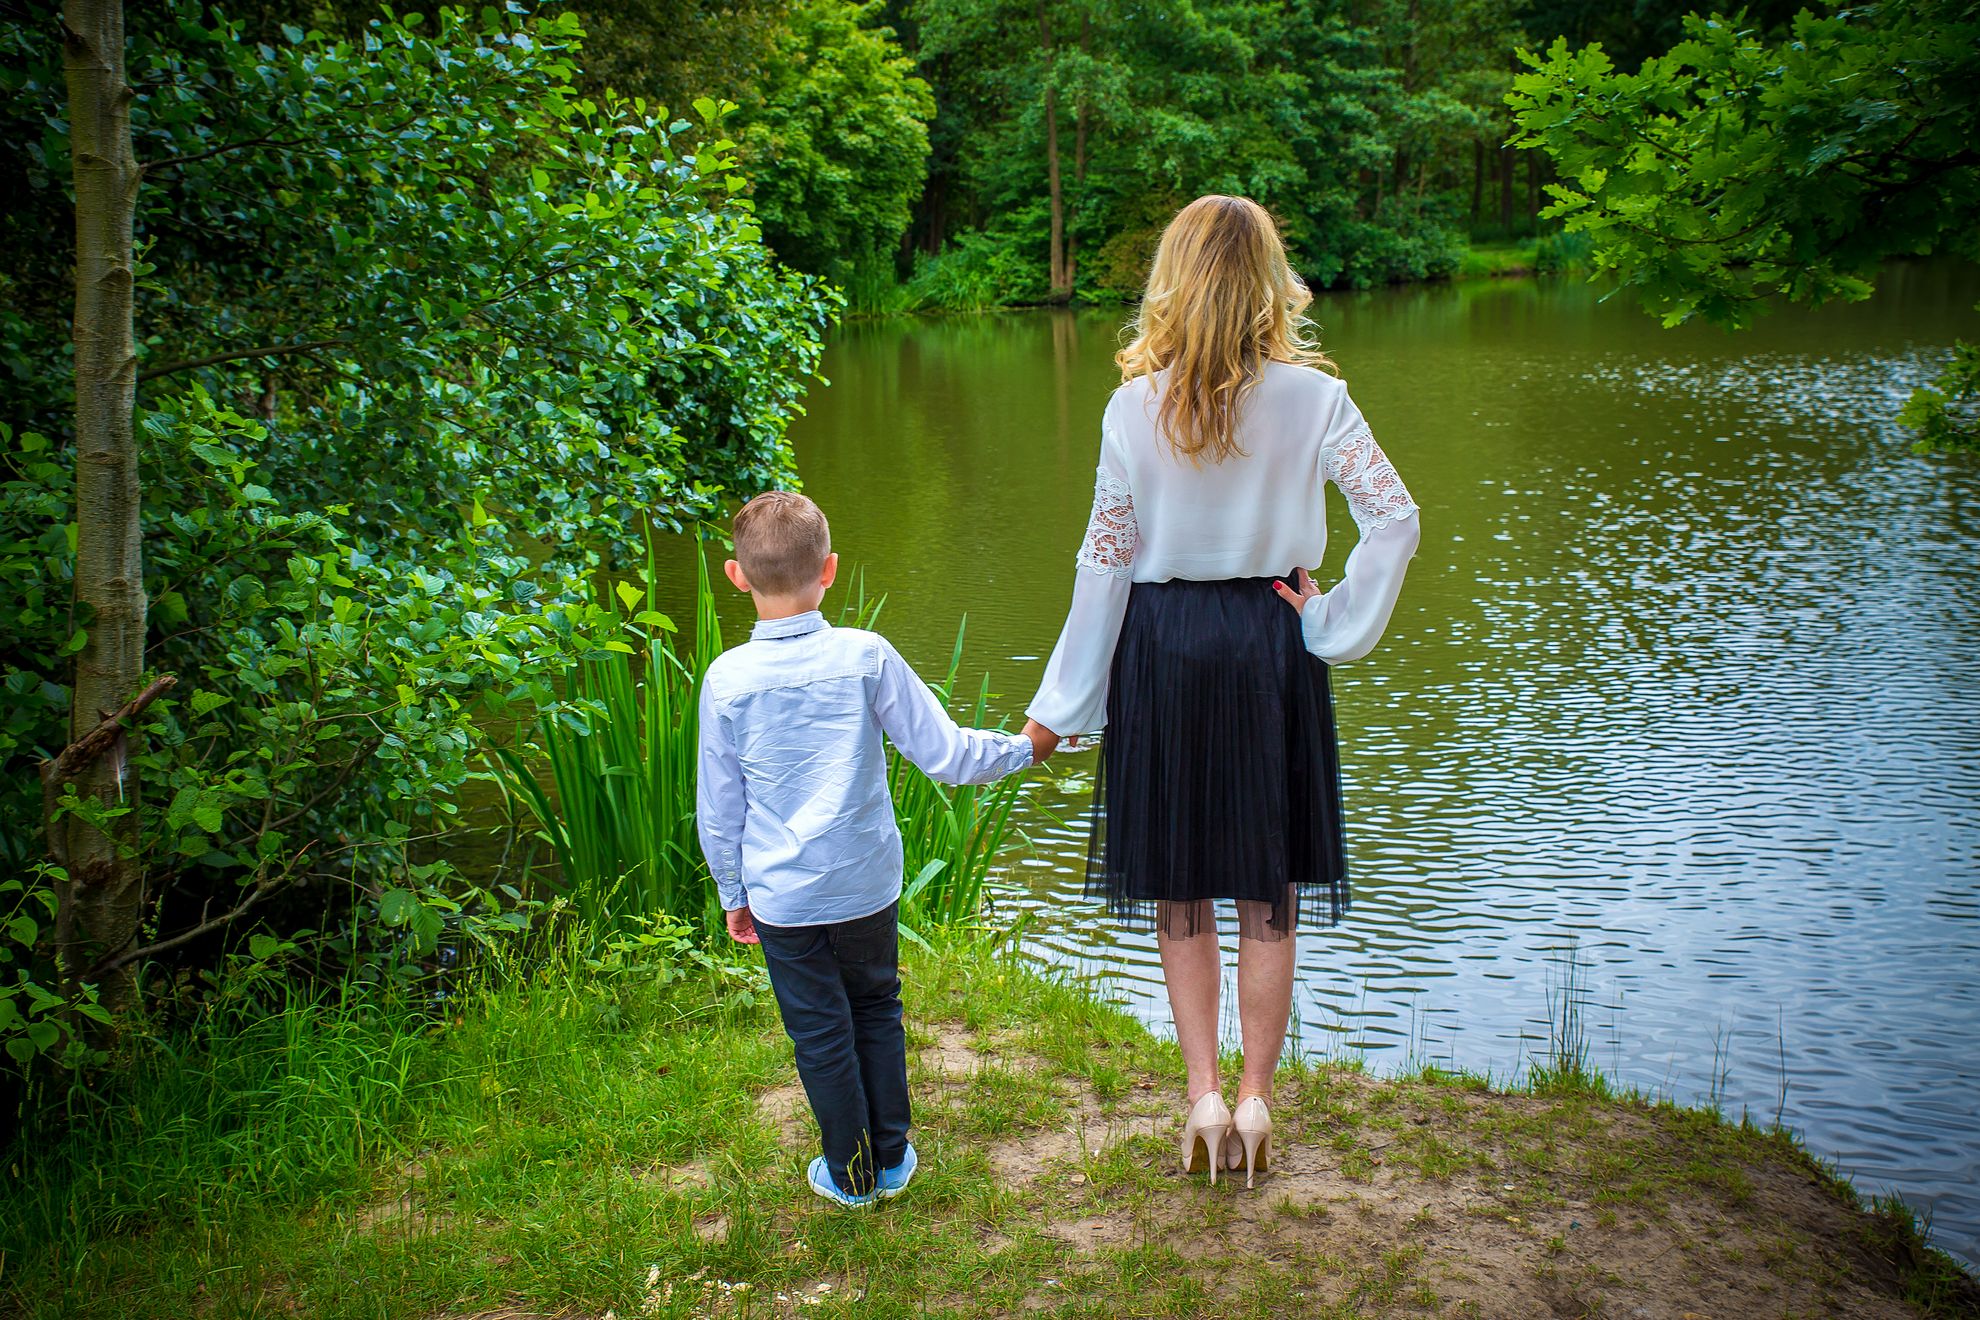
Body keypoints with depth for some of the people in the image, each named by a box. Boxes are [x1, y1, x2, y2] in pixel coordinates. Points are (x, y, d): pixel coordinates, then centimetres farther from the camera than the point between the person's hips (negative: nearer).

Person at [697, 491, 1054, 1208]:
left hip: (782, 896, -1)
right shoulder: (866, 657, -12)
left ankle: (852, 1174, 26)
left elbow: (718, 807, -2)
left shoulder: (726, 679, -10)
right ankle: (891, 1159, 31)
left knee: (821, 1034, 12)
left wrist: (733, 894, 12)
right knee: (877, 1012, 20)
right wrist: (1022, 748, 9)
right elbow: (941, 753, -8)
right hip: (867, 881, 1)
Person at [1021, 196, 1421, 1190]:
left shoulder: (1134, 408, -7)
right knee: (1268, 897, 12)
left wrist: (1058, 708, 3)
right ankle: (1255, 1100, 19)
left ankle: (1204, 1096, 13)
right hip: (1270, 651, 0)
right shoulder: (1311, 398, -8)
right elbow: (1395, 520, -15)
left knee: (1181, 894, 13)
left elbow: (1105, 561, -5)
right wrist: (1335, 625, -2)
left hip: (1162, 651, 0)